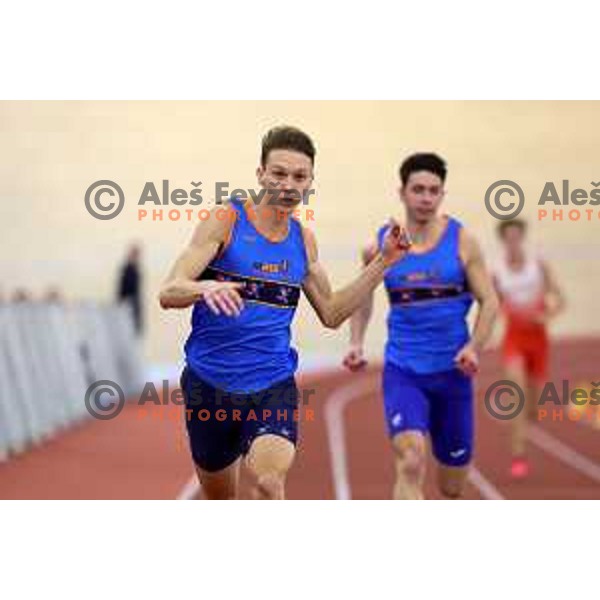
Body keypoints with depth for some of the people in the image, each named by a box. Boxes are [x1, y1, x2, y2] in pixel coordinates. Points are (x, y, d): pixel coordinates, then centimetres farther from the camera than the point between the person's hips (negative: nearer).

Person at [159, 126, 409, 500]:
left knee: (269, 480, -27)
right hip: (210, 384, -1)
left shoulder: (303, 241, 7)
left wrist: (382, 263, 9)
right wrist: (206, 288, -38)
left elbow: (331, 313, 17)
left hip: (274, 386, 2)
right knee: (220, 502, 15)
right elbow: (168, 293, -16)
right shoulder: (226, 221, -8)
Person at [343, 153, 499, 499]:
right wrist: (356, 343, 4)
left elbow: (489, 301, 0)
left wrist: (474, 347, -16)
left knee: (452, 486, 12)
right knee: (411, 464, -25)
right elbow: (363, 297, 18)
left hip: (452, 371, 1)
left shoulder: (461, 241, -2)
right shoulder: (380, 246, 1)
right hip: (402, 371, -1)